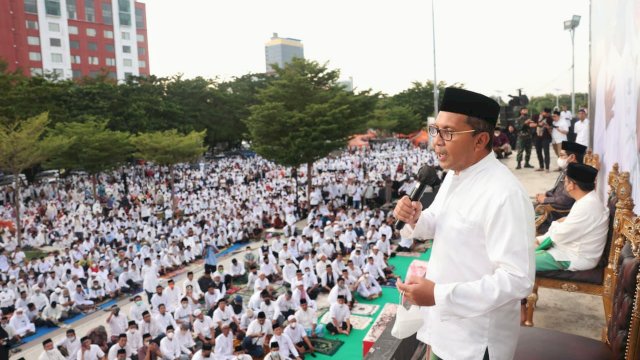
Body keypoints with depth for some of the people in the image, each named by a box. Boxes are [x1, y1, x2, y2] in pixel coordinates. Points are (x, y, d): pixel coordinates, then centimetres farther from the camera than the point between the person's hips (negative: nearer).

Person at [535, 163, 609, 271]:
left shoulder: (587, 207, -28)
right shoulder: (586, 200, 6)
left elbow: (560, 235, -24)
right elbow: (568, 224, 16)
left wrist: (555, 224, -1)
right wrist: (539, 239, 9)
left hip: (577, 258, -10)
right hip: (573, 248, 10)